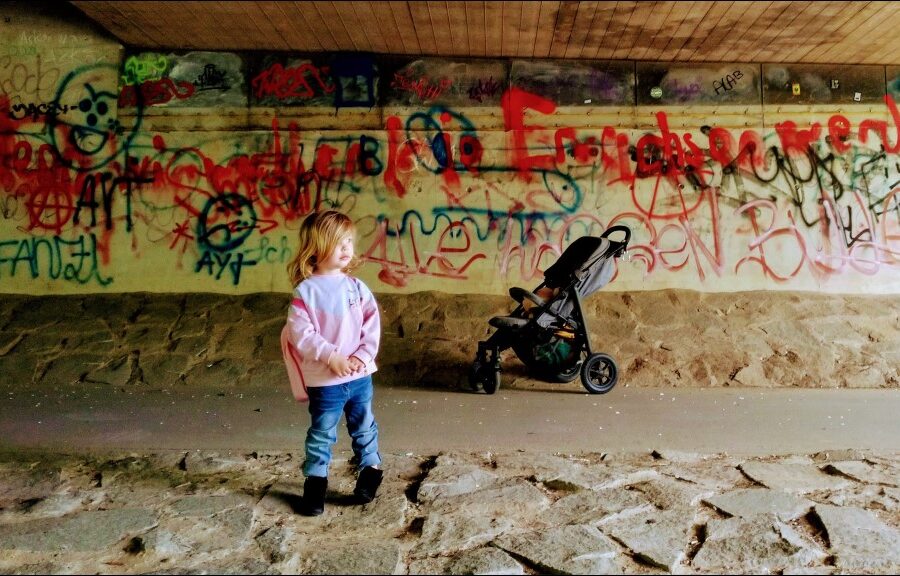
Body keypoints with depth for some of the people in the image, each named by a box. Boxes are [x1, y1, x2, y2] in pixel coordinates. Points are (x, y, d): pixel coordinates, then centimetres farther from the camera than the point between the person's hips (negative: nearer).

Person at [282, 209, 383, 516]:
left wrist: (362, 356, -12)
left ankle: (371, 470, 36)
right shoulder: (306, 291, -9)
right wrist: (331, 356, -20)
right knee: (321, 433, 8)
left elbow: (372, 326, 0)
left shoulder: (356, 287, 1)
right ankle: (315, 482, 24)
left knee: (364, 426, 18)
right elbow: (300, 332, -14)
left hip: (360, 375, 4)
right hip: (324, 380, -3)